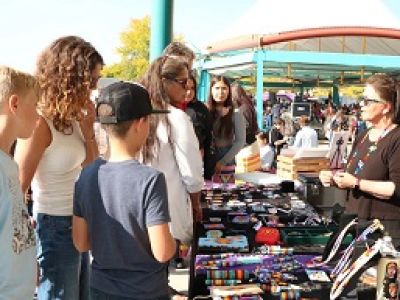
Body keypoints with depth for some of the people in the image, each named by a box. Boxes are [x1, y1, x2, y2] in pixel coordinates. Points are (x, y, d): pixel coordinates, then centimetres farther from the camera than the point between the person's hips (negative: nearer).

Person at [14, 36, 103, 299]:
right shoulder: (40, 123, -20)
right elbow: (17, 187, -18)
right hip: (55, 228, -9)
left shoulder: (71, 118, 4)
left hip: (79, 224, 9)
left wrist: (88, 129, -2)